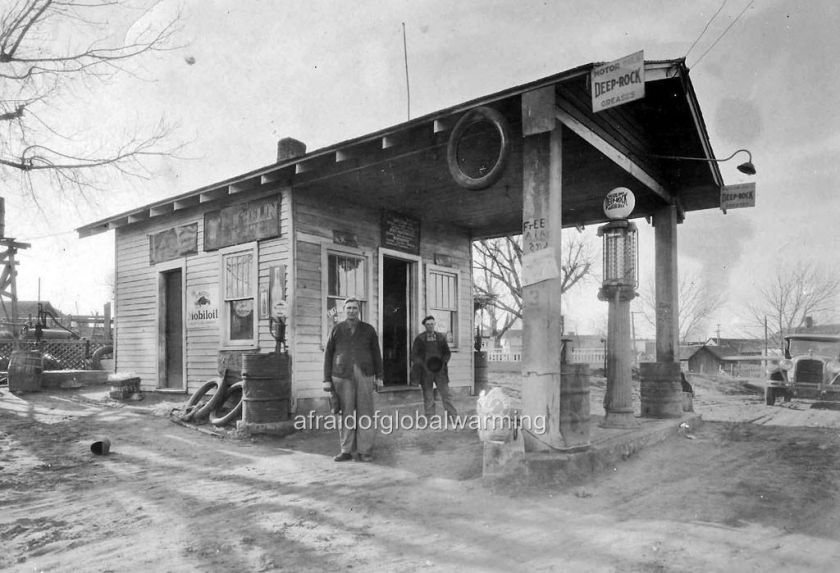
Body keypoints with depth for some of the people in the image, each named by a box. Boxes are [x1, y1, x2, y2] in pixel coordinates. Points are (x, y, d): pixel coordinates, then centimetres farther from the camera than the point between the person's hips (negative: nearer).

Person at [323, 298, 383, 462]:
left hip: (364, 375, 0)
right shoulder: (337, 329, 8)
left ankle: (365, 451, 6)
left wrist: (379, 376, 6)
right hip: (342, 376, 0)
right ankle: (346, 450, 9)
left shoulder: (368, 330, 9)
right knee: (346, 414, 0)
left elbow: (376, 353, 11)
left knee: (365, 414, 0)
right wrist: (327, 379, 3)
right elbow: (328, 354, 8)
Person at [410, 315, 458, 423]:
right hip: (425, 371, -1)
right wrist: (423, 365, -13)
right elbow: (414, 355, 1)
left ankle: (453, 417, 2)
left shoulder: (441, 337, 9)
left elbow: (447, 352, 13)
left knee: (446, 394, -1)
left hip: (440, 370, 1)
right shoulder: (419, 338, 3)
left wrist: (443, 362, -5)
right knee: (428, 396, 4)